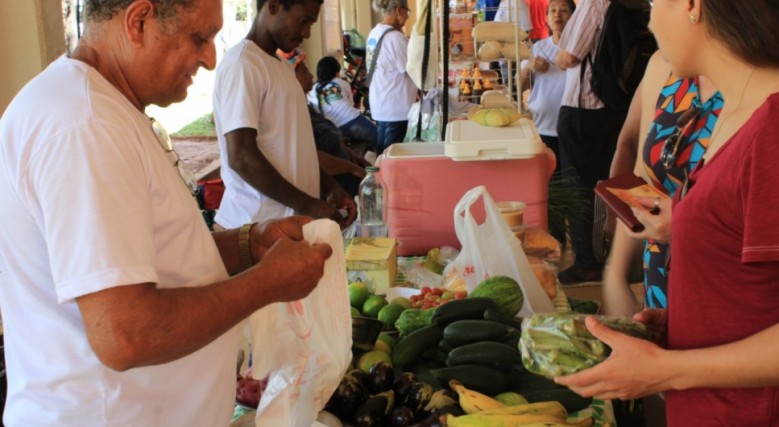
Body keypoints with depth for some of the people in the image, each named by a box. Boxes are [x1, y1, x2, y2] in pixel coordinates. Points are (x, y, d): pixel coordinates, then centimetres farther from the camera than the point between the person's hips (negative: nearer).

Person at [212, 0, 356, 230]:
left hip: (293, 219, 8)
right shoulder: (242, 63, -14)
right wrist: (306, 205, -17)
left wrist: (330, 187, 7)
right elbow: (241, 157, -20)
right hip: (261, 225, -8)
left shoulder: (282, 66, 14)